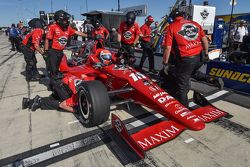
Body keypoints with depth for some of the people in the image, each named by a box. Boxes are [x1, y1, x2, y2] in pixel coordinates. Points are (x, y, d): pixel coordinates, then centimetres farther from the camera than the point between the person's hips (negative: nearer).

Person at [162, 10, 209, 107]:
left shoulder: (171, 27, -4)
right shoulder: (195, 24, 11)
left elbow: (168, 48, -10)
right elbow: (204, 40, 11)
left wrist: (165, 64, -3)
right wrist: (206, 54, 22)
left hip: (184, 60, -5)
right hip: (198, 58, 5)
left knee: (181, 86, 6)